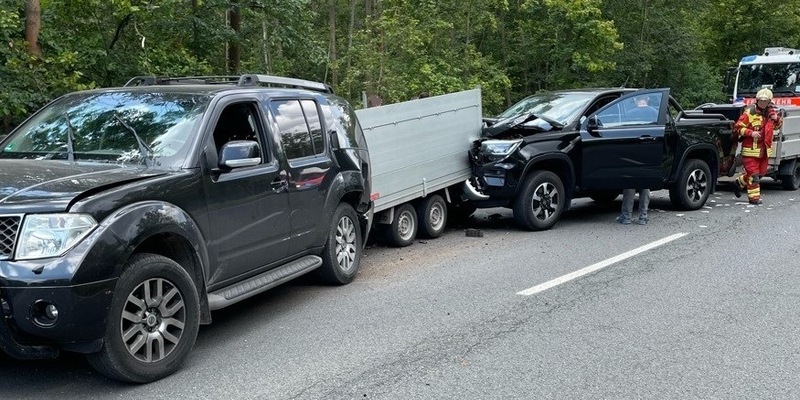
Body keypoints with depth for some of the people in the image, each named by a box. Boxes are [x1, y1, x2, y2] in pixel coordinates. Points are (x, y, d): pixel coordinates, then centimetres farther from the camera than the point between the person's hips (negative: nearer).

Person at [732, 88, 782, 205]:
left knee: (761, 172, 15)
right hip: (751, 149, -7)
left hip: (764, 149, 7)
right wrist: (751, 133, -23)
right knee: (753, 174, -4)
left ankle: (739, 183, 32)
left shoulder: (771, 112, 11)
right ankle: (754, 197, 3)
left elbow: (778, 126, 23)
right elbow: (738, 127, -11)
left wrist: (777, 119, 1)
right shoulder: (749, 113, -10)